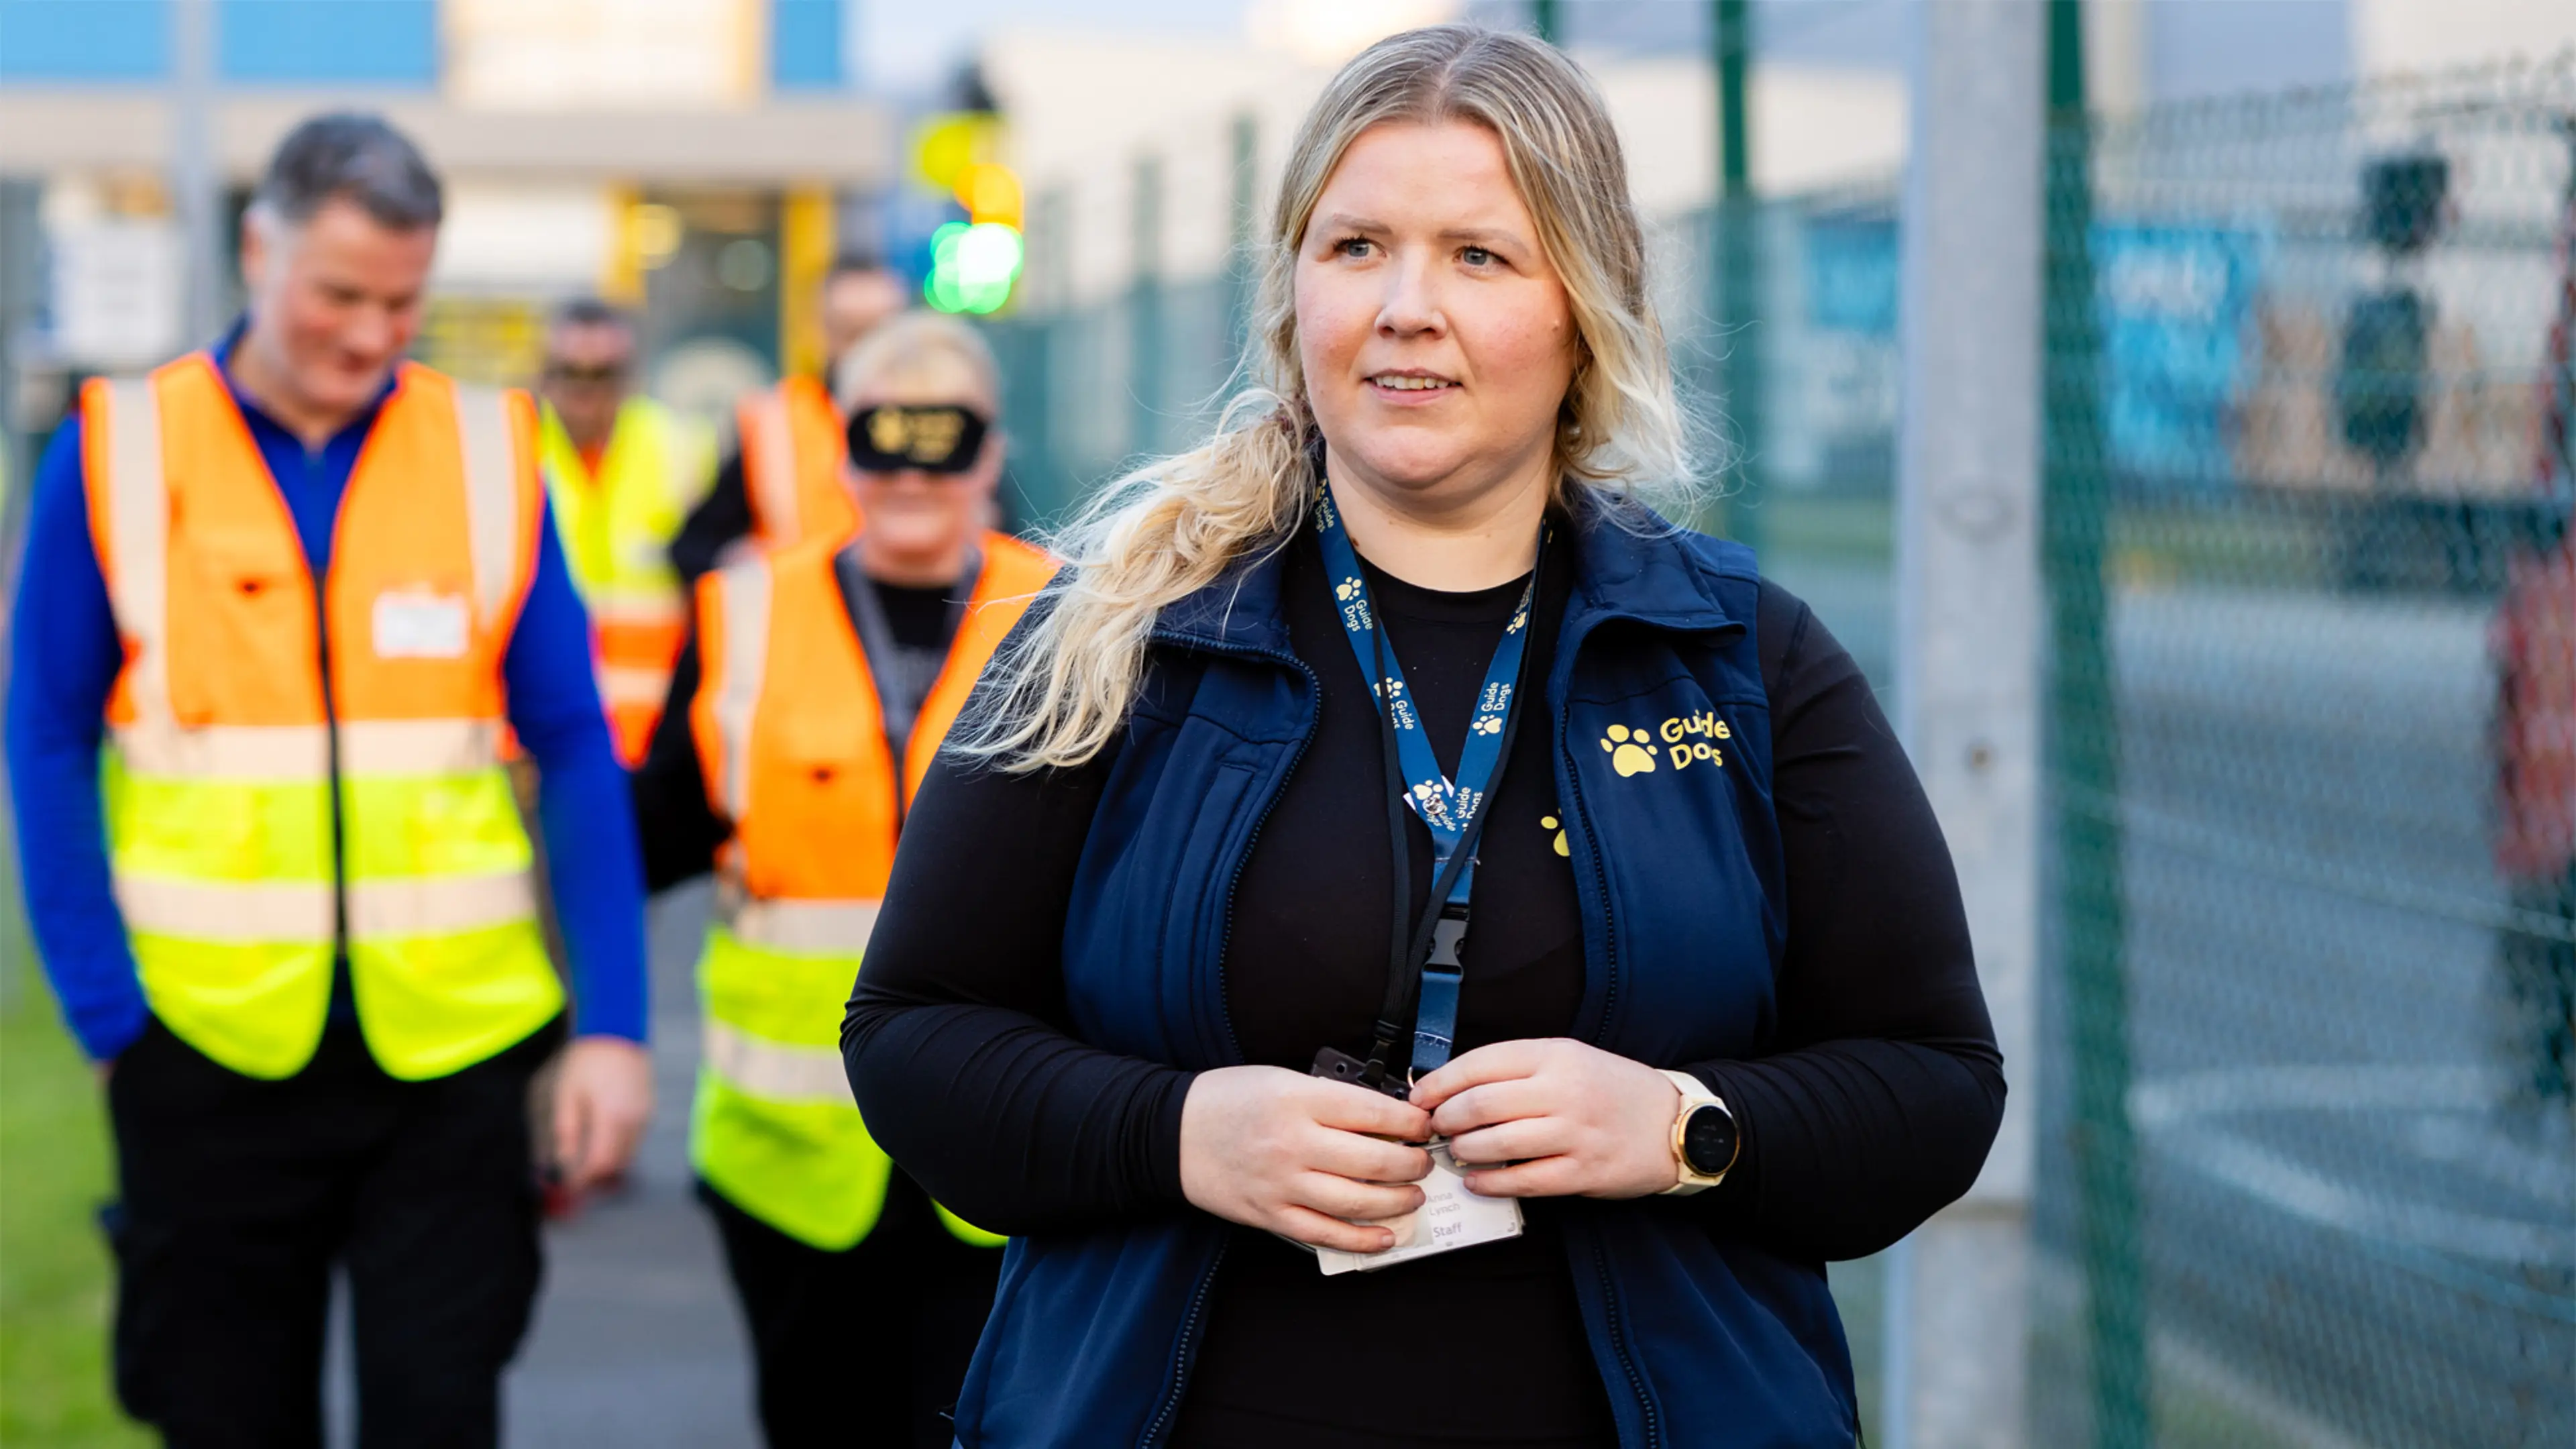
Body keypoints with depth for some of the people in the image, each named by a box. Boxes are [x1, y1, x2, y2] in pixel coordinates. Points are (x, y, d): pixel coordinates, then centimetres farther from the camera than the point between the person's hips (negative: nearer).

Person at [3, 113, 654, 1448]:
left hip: (449, 1040, 0)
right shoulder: (118, 453, -1)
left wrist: (612, 1025, -5)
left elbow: (576, 752, 2)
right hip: (211, 1041, 0)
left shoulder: (488, 452, 2)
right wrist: (107, 1009, -9)